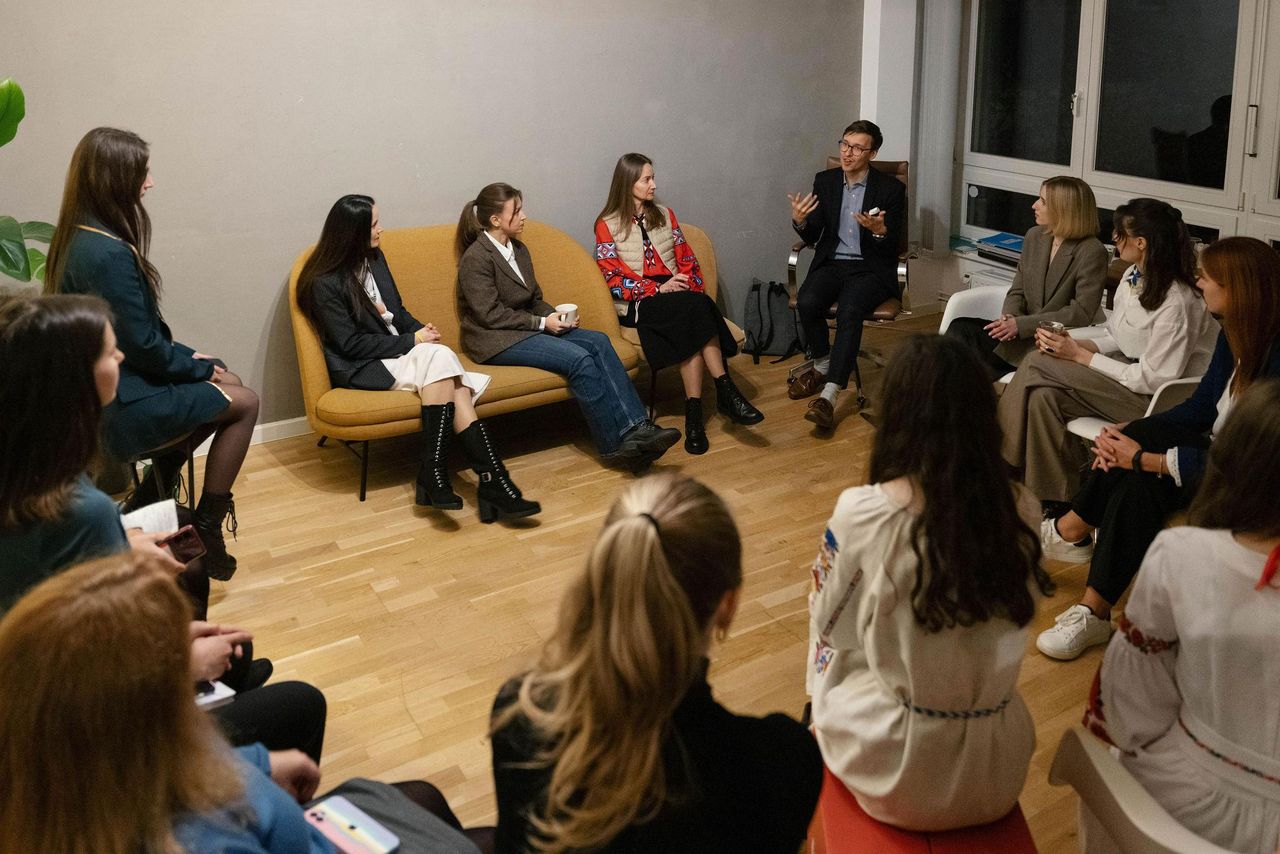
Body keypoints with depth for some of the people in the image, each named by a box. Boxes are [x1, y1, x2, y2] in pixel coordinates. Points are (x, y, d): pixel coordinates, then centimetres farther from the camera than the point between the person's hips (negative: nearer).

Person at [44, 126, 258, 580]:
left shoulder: (75, 237, 4)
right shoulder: (110, 254, -26)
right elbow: (143, 346, -22)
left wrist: (191, 358, 7)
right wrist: (200, 366, -6)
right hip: (121, 406, -9)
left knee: (225, 383, 20)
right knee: (243, 403, 3)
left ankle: (151, 502, 22)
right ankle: (206, 529, 9)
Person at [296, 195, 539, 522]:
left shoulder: (375, 258, 11)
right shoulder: (324, 283, -11)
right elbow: (351, 344, -14)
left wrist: (421, 330, -1)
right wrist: (411, 342, -15)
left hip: (400, 352, 6)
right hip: (361, 369, -6)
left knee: (458, 387, -25)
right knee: (439, 356, -32)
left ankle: (492, 486, -35)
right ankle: (433, 474, -32)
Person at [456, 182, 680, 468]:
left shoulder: (519, 250, 14)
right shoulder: (475, 259, -12)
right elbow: (491, 315, -17)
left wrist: (555, 316, -2)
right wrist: (542, 323, -17)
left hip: (527, 327, 8)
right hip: (496, 340, -8)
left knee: (598, 341, -15)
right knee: (579, 358, -27)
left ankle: (634, 427, -25)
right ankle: (615, 442, -22)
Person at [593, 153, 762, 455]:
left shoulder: (665, 215, 18)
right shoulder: (608, 225, 4)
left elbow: (687, 260, 14)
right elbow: (614, 278, -5)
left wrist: (692, 290, -7)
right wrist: (658, 289, -15)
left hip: (681, 296, 4)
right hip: (638, 303, -4)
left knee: (692, 326, -33)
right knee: (697, 309, -33)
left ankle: (694, 413, -35)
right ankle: (726, 392, -33)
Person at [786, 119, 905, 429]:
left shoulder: (891, 188, -1)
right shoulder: (824, 181, 8)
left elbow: (893, 246, -3)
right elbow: (812, 238, 7)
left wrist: (879, 231, -26)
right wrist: (800, 221, -16)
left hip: (870, 268, -3)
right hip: (831, 263, 3)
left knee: (849, 310, -33)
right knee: (807, 302, -29)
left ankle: (829, 396, -35)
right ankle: (821, 367, -2)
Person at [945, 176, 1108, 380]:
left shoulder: (1092, 252, -12)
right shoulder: (1034, 236, 9)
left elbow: (1081, 314, -15)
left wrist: (1021, 324, -20)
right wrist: (1009, 317, -10)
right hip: (1023, 332, 7)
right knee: (960, 328, -19)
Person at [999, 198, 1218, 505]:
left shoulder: (1177, 302, -23)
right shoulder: (1132, 276, 4)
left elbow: (1154, 379, -21)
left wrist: (1079, 355, -19)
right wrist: (1072, 343, -8)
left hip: (1156, 400, -8)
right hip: (1132, 372, 8)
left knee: (1038, 364, -20)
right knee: (1043, 396, -17)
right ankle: (1058, 499, -8)